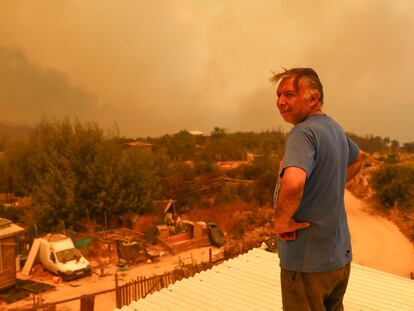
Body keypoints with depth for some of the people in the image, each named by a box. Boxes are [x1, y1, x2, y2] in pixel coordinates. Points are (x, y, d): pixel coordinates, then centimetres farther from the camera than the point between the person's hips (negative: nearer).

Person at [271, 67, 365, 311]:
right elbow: (358, 158, 27)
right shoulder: (335, 128, 6)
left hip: (308, 263, -8)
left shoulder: (304, 132, -21)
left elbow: (293, 182, -40)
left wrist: (282, 220, -23)